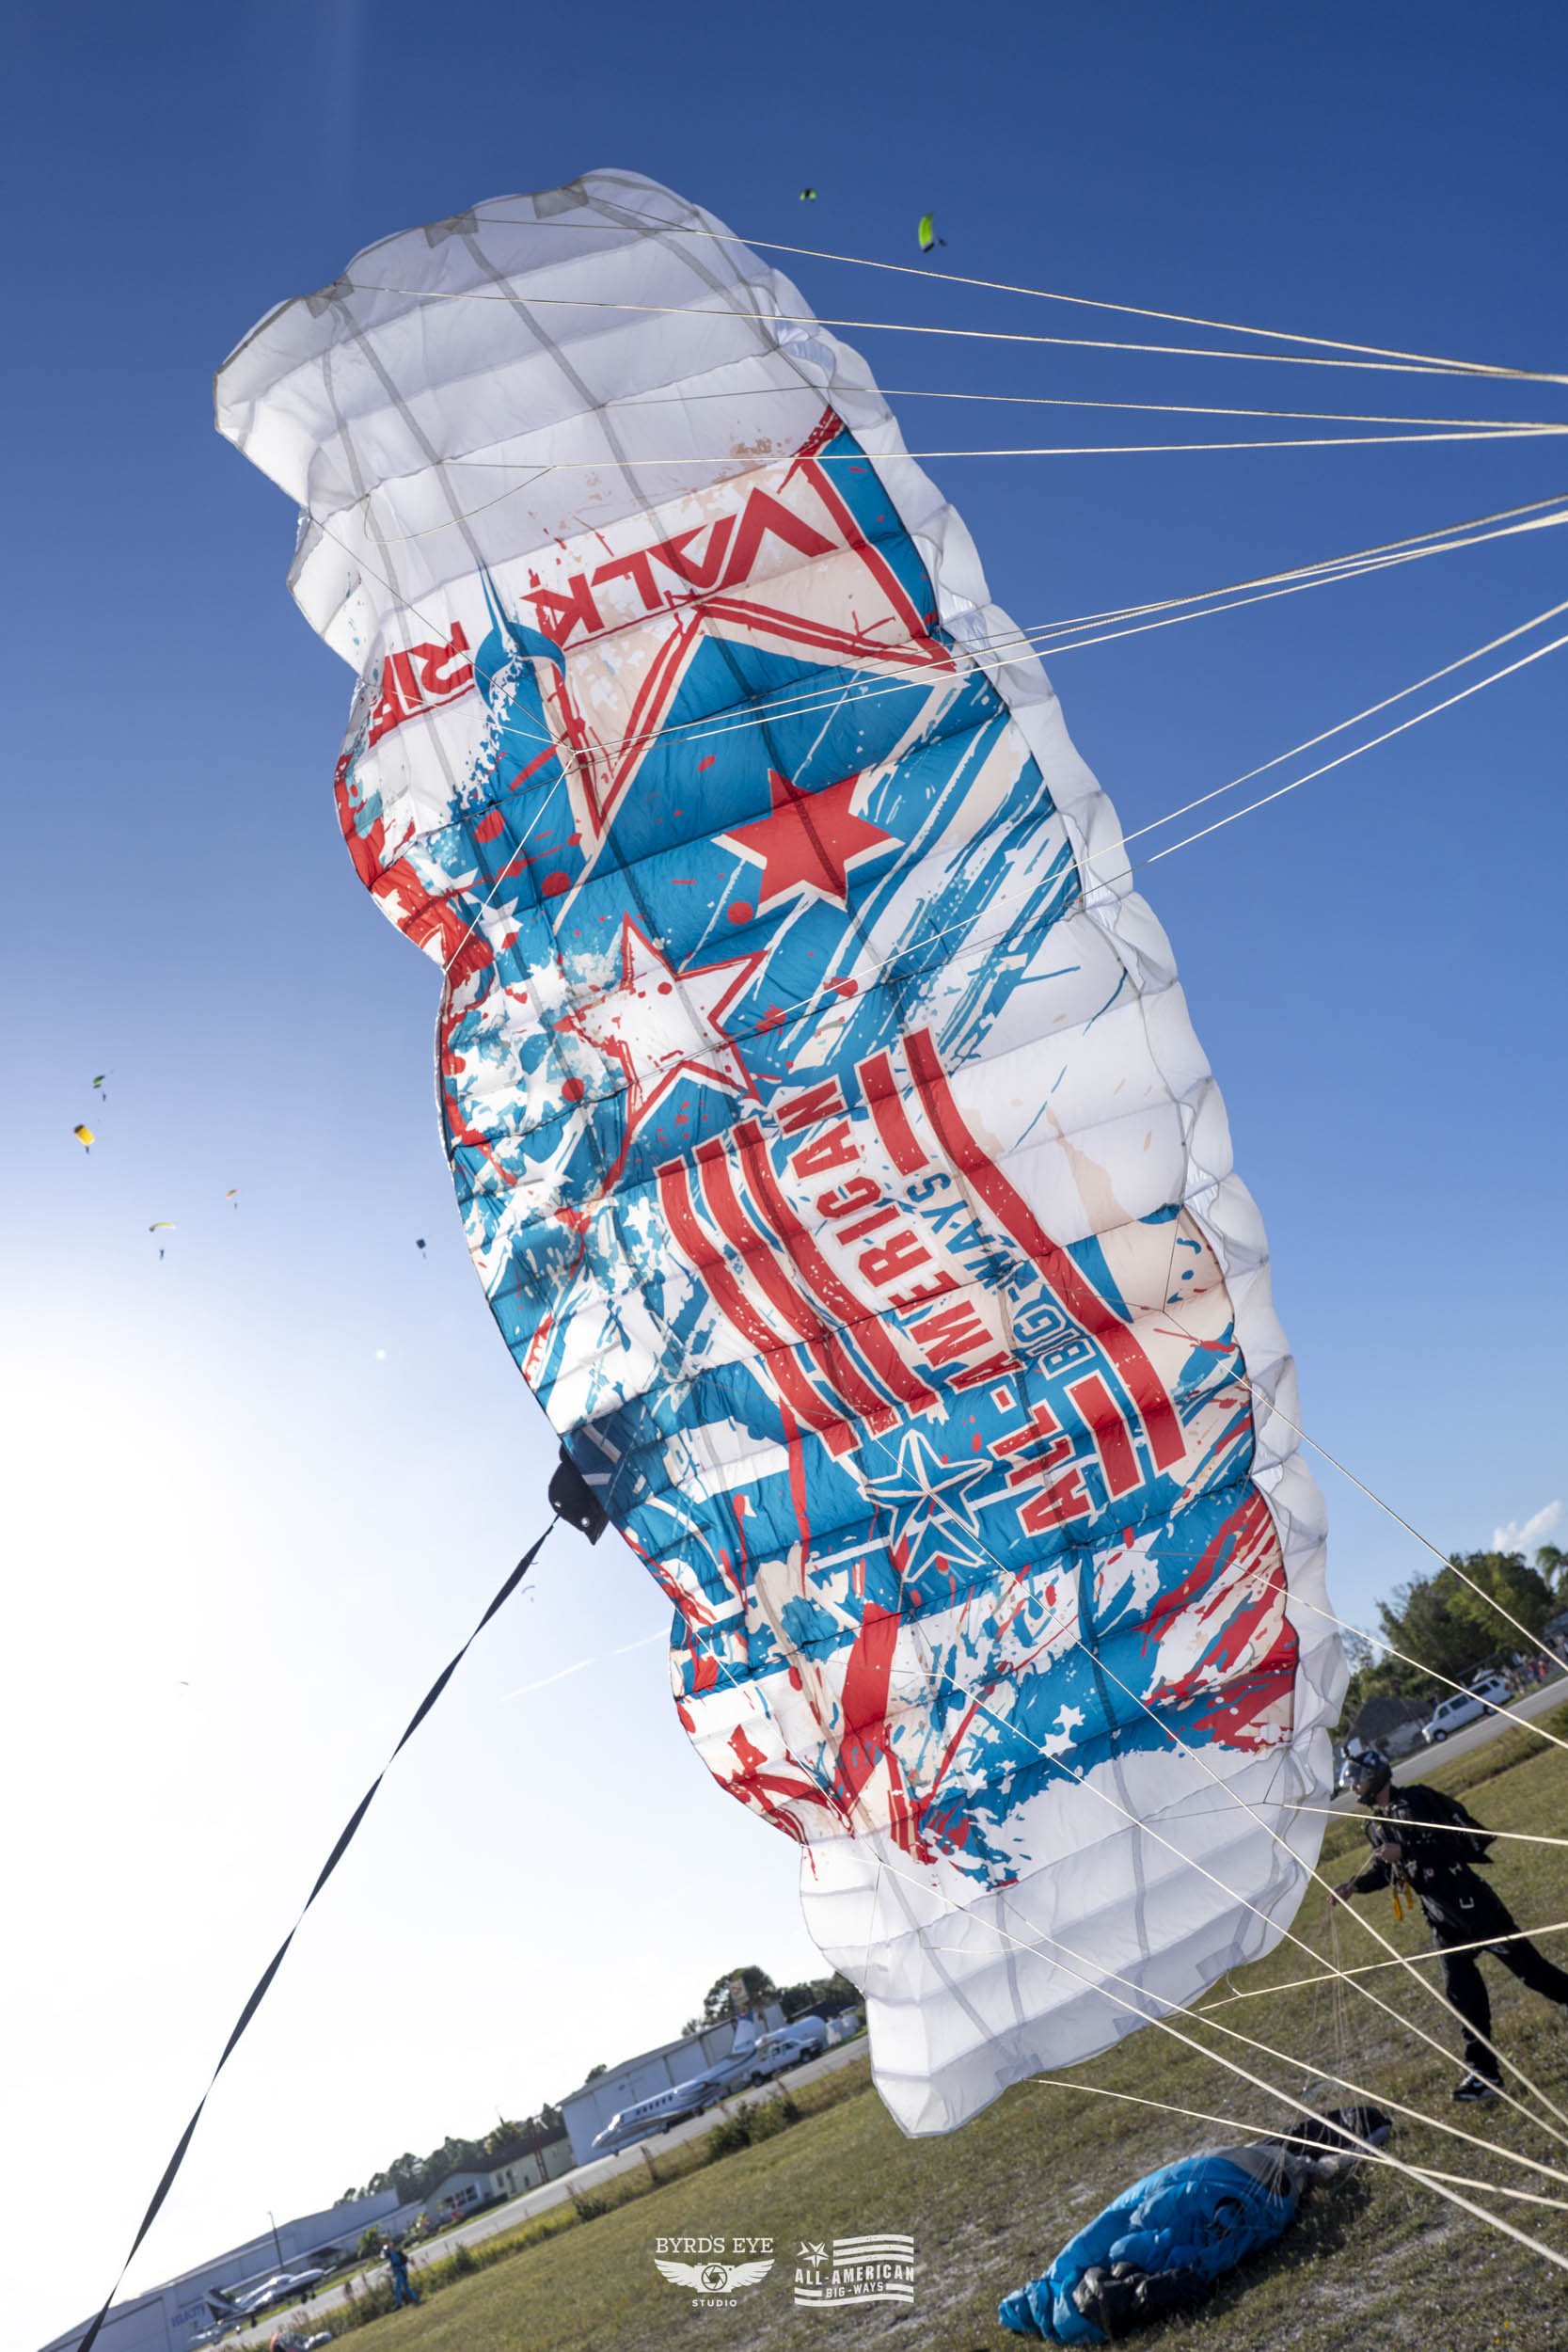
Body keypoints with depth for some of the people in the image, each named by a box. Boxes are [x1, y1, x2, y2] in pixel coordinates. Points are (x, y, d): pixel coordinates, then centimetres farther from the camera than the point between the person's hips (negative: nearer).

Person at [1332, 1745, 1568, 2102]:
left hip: (1472, 1905, -8)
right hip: (1442, 1918, 8)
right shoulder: (1377, 1824, 7)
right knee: (1461, 1990, 8)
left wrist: (1405, 1852, -32)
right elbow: (1385, 1869, 18)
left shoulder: (1414, 1802, -19)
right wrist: (1354, 1885, 3)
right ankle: (1484, 2071, 14)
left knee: (1526, 1965, 2)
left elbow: (1454, 1844, -25)